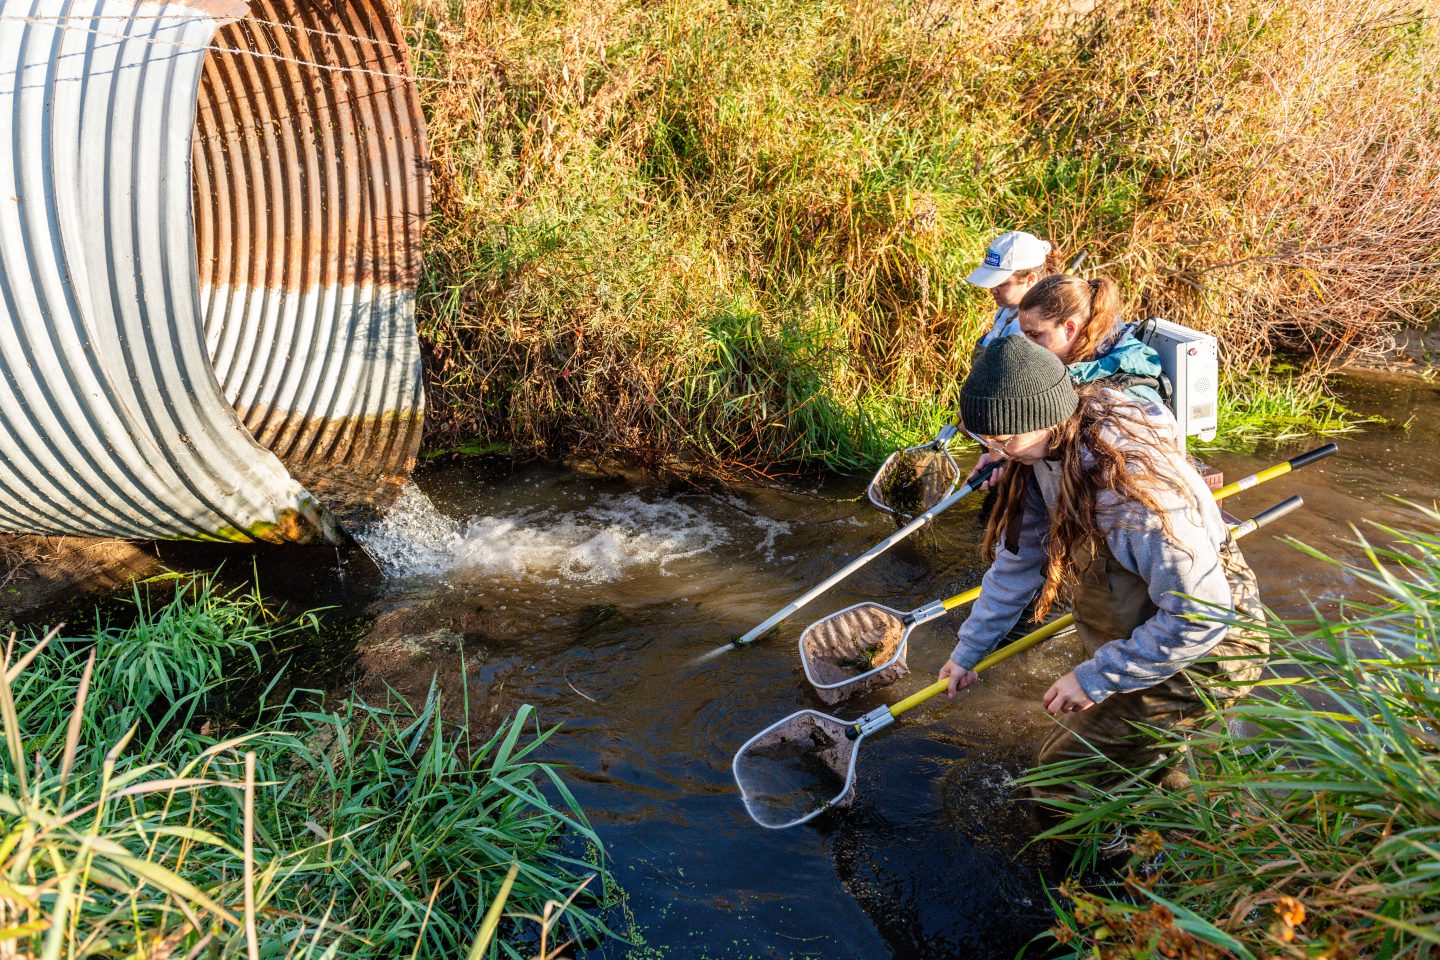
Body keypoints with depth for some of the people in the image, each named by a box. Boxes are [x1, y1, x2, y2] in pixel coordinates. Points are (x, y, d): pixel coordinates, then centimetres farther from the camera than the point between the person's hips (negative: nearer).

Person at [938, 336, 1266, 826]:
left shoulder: (1133, 483, -36)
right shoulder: (1045, 450, -10)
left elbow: (1201, 616, -30)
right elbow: (1019, 555, 2)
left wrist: (1096, 677, -24)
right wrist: (970, 648, 7)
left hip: (1207, 647, -8)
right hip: (1139, 629, 8)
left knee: (1063, 774, -10)